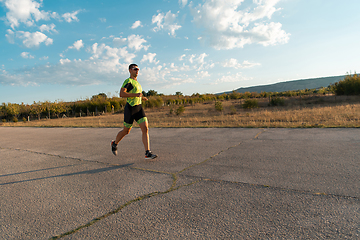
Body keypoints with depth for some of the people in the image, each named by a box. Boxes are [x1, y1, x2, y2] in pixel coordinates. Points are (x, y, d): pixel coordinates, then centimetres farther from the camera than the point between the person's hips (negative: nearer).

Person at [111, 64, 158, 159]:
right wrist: (136, 95, -23)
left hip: (139, 108, 7)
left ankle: (148, 153, -10)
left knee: (145, 129, -9)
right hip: (130, 108, -7)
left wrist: (142, 98, 15)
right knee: (126, 131, 8)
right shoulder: (128, 81, -8)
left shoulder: (137, 82, 19)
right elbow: (121, 94, -21)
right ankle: (114, 143, 37)